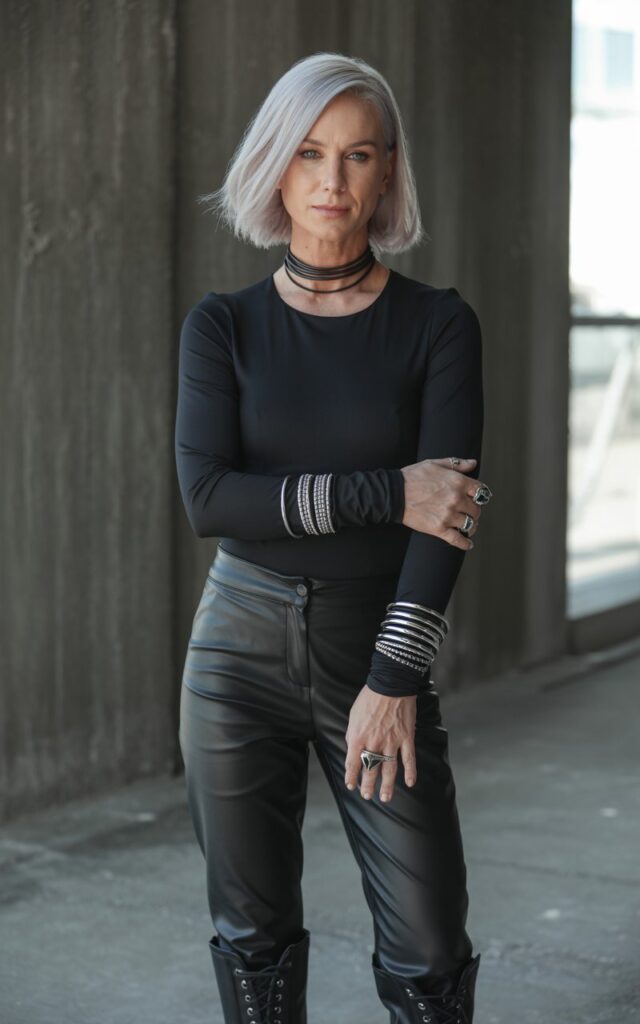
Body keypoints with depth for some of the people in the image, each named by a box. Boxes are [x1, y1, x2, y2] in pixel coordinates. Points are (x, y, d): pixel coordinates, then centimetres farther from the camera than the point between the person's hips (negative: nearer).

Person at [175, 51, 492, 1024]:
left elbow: (447, 516, -11)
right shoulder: (223, 325, 1)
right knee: (254, 933, 8)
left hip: (379, 649, -1)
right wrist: (386, 494, -17)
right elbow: (209, 498, -11)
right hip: (241, 650, 1)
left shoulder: (439, 324, -3)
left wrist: (393, 683, -19)